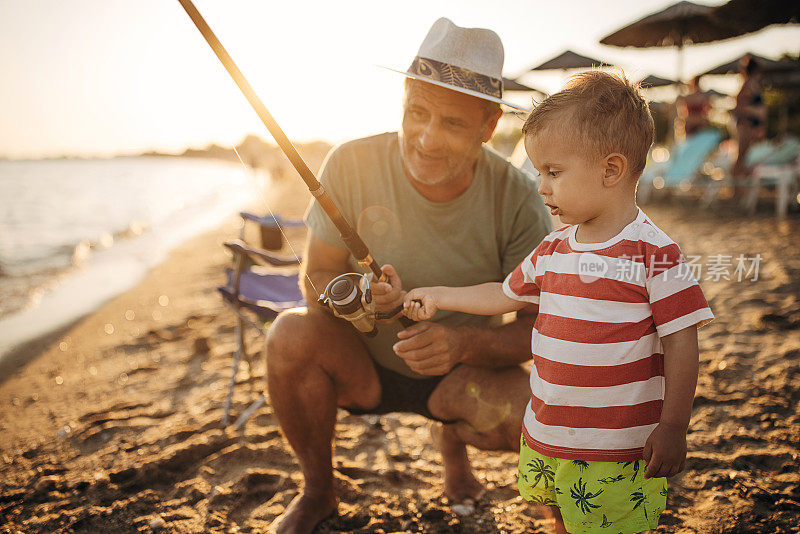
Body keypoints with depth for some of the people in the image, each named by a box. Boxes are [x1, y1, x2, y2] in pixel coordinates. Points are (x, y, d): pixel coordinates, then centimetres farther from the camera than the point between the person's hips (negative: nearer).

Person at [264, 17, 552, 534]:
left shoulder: (517, 198, -19)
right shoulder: (352, 165, -19)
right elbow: (316, 278, -12)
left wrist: (462, 344, -38)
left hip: (463, 374, 0)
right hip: (362, 365, 1)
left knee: (529, 411, -28)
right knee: (291, 333, -28)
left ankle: (452, 437, 13)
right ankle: (318, 492, 0)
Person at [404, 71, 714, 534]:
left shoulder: (653, 253, -16)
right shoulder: (553, 251, 4)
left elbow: (680, 343, -14)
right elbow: (506, 294, 20)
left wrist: (673, 427, -14)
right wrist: (437, 297, 24)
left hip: (618, 452, -7)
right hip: (545, 439, 7)